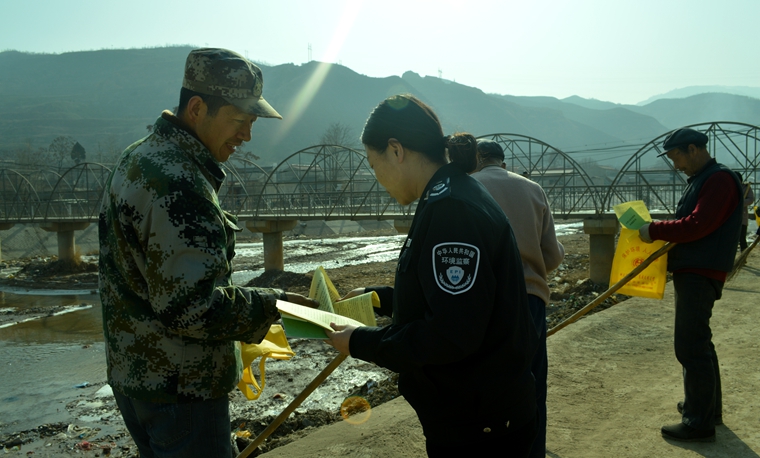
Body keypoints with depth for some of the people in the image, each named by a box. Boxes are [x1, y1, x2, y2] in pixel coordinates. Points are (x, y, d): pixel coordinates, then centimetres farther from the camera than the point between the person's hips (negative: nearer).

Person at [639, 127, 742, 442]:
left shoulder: (720, 179, -13)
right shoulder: (699, 180, 19)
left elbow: (699, 225, -23)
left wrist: (655, 231, -15)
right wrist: (660, 235, 4)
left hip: (701, 275, -11)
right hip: (690, 272, 11)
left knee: (691, 346, -8)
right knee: (698, 342, 19)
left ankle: (700, 423, 0)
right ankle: (708, 407, 33)